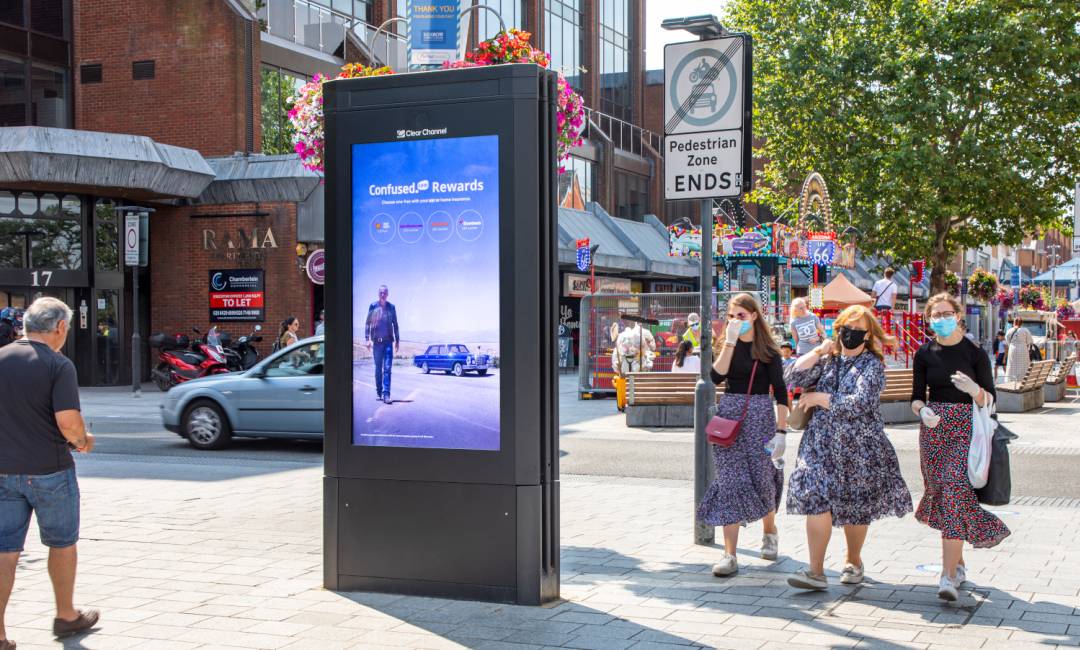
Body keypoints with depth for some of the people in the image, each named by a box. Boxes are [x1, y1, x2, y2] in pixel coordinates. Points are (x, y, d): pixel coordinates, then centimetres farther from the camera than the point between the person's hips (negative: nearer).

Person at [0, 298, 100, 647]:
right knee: (62, 543, 14)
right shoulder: (59, 365, -14)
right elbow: (68, 421, -22)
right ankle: (66, 616, 28)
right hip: (49, 469, -4)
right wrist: (83, 440, -2)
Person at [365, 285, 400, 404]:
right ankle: (378, 392, 19)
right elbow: (368, 323, 4)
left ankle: (386, 394, -13)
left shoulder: (391, 307, 6)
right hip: (377, 341, 0)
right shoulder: (373, 306, 3)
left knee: (387, 369, -8)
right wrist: (367, 339, -3)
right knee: (378, 368, 8)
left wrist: (397, 340, 11)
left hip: (388, 341, 0)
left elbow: (395, 324, 12)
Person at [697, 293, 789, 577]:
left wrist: (781, 431, -9)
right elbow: (716, 376, -10)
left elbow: (780, 393, -3)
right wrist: (730, 342, -14)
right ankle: (729, 555, -7)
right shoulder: (728, 345, 7)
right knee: (730, 481, -5)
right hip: (729, 415, 2)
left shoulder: (768, 350, -1)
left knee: (762, 479, 6)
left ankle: (770, 532, 37)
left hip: (760, 416, -2)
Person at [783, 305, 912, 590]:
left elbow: (859, 404, -17)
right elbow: (793, 378, -1)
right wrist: (818, 352, -6)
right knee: (816, 500, -9)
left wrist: (819, 398, -9)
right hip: (822, 443, 3)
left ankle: (853, 561, 31)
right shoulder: (828, 360, 10)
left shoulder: (872, 364, -5)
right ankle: (816, 571, -8)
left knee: (856, 506, 8)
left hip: (860, 446, -3)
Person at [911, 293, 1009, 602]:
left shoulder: (975, 352, -1)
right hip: (933, 429, 3)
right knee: (942, 495, 8)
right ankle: (958, 564, 27)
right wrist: (923, 411, -16)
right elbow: (917, 397, 6)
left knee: (956, 491, -17)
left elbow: (990, 399, -2)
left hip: (966, 429, -3)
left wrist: (972, 389, -23)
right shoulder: (924, 354, 6)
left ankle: (949, 576, -20)